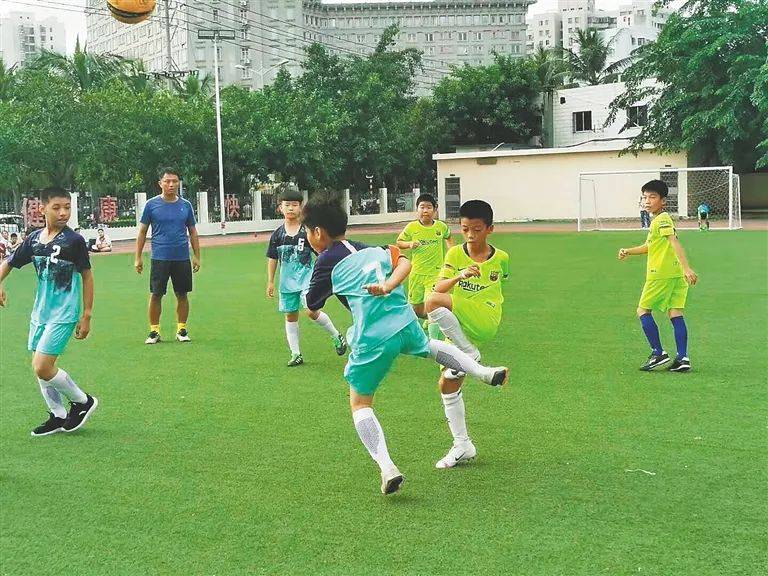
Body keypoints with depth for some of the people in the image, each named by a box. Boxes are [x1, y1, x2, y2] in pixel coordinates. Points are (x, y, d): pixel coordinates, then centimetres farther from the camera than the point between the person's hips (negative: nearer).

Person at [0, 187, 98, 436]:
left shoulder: (74, 241, -12)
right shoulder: (34, 239, 3)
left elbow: (87, 276, -6)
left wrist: (86, 316, -7)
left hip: (64, 315, -6)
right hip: (40, 313, 6)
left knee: (42, 368, -12)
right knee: (40, 367, 10)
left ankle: (83, 401, 9)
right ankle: (59, 416, 26)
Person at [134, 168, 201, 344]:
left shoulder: (186, 205, 6)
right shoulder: (152, 205, 0)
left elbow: (193, 232, 13)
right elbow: (142, 232, 4)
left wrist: (197, 256, 8)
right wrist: (138, 257, 1)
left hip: (182, 258, 2)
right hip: (159, 258, -2)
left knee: (182, 295, 6)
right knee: (155, 295, 1)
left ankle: (181, 330, 18)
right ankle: (154, 331, 11)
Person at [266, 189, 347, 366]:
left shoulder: (307, 231, -5)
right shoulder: (278, 234, 1)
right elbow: (272, 259, 8)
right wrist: (270, 282, 6)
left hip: (307, 275, -4)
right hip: (287, 280, 4)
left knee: (311, 311, -19)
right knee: (290, 316, 9)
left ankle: (336, 336, 3)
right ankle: (296, 354, 18)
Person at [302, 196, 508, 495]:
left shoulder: (326, 261, -2)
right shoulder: (368, 249, 14)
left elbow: (311, 307, 5)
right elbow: (404, 262, 3)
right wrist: (389, 285, -10)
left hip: (373, 340, -6)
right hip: (406, 324, 6)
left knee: (359, 404, 9)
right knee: (429, 347, 40)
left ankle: (386, 467, -5)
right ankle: (484, 372, 30)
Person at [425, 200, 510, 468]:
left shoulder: (501, 258, 2)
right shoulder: (455, 254, 3)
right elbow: (439, 286, -11)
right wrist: (458, 276, -30)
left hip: (485, 323, -4)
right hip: (458, 330, 5)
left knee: (434, 303, -28)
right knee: (447, 385, 4)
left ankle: (470, 355, -16)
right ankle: (463, 446, 17)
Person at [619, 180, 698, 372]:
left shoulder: (662, 219, -11)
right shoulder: (657, 220, 19)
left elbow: (675, 243, -23)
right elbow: (649, 246, 31)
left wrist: (687, 268, -33)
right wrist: (628, 251, 21)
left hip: (660, 273, -9)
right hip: (676, 274, 9)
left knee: (643, 310, 3)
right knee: (675, 313, 5)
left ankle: (658, 353, 0)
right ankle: (683, 358, 1)